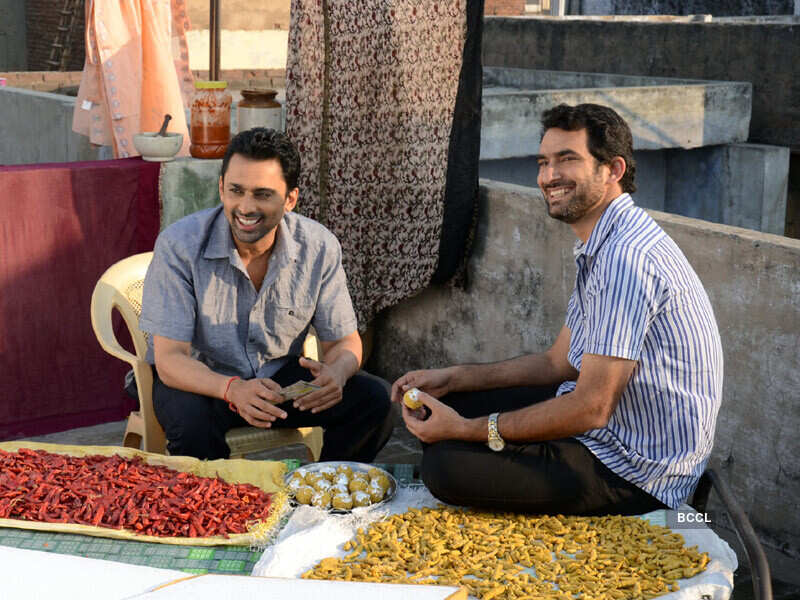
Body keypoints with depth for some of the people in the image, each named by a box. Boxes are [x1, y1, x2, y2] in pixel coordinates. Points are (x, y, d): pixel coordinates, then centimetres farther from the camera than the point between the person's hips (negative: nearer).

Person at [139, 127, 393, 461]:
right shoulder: (179, 245, -21)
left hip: (279, 375, 3)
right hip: (199, 379, -3)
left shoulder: (319, 247, -12)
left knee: (372, 400, -17)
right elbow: (169, 358, -22)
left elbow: (343, 340, -3)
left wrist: (337, 373, -29)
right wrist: (233, 389, -42)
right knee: (192, 423, -36)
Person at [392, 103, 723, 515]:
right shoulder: (602, 246, 10)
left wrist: (464, 429, -18)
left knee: (445, 464, -20)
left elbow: (592, 408, -26)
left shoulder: (625, 257, -25)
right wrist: (451, 377, 8)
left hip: (637, 471, -10)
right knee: (455, 404, 12)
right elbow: (559, 362, 15)